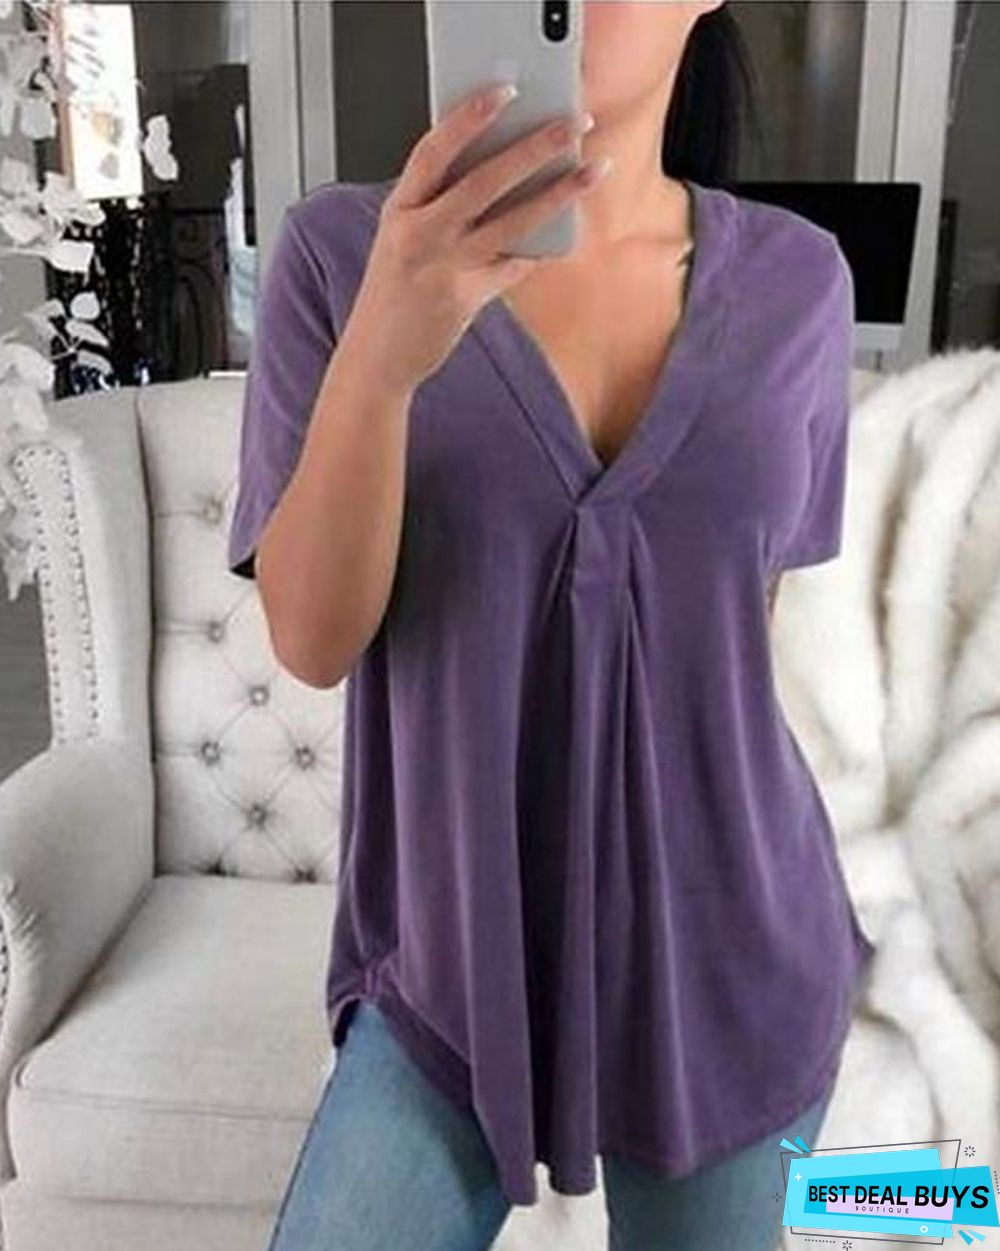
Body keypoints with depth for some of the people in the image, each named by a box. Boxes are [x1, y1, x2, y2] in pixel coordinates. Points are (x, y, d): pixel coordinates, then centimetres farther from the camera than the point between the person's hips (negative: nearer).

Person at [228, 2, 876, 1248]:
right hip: (450, 959, -1)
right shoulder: (342, 248, -10)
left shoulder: (797, 279, -4)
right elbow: (310, 637, -16)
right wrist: (380, 358, -31)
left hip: (725, 959, 2)